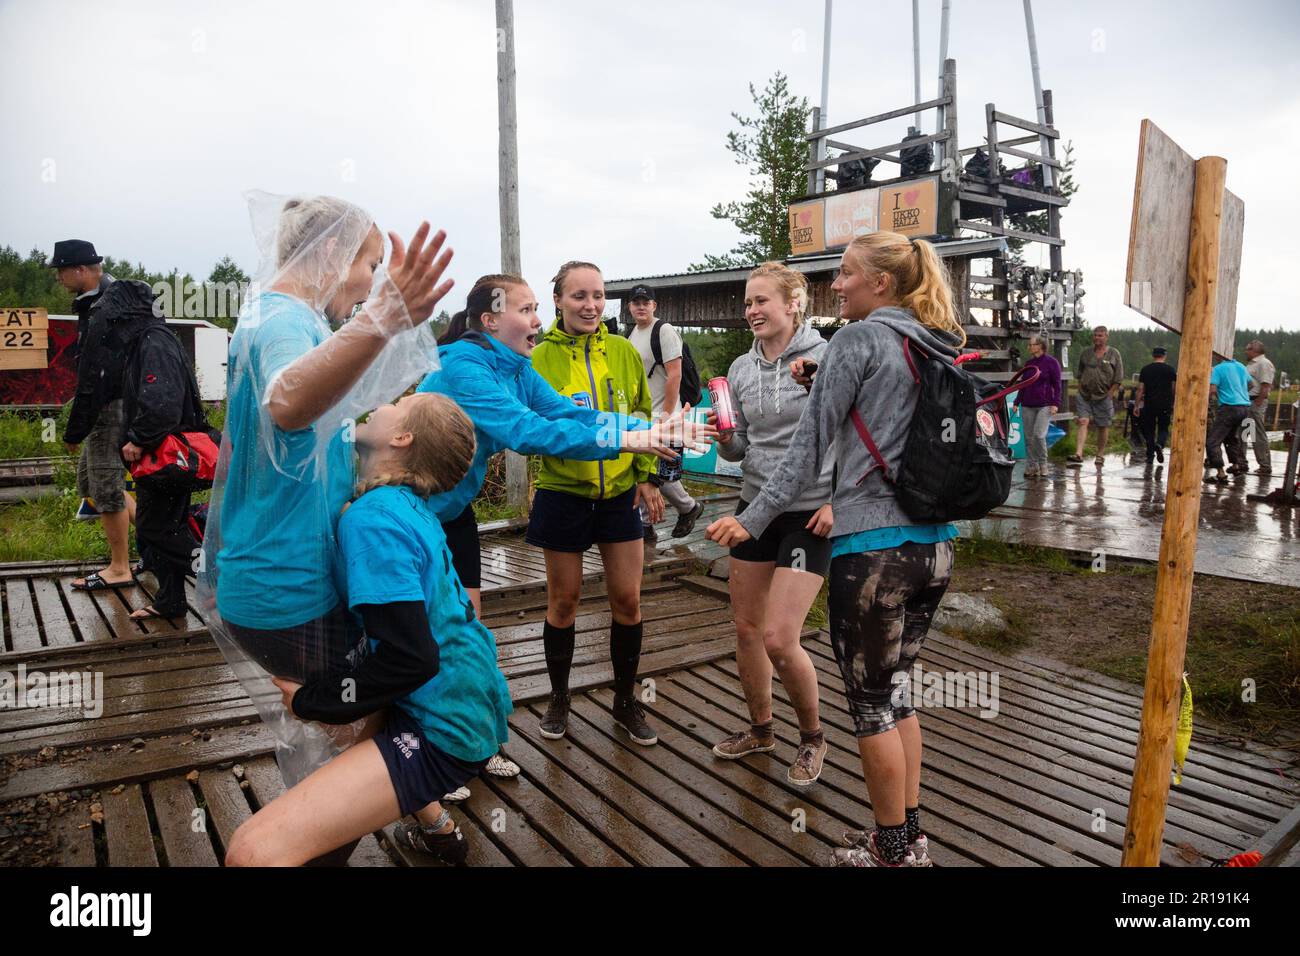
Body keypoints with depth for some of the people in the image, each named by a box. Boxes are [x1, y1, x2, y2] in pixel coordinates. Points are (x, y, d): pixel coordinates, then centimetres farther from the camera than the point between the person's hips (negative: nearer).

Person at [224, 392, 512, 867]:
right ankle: (438, 829, 39)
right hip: (470, 701, 9)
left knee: (253, 851, -19)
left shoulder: (374, 518, -20)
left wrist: (309, 699, -10)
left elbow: (412, 659, -24)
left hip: (443, 729, -9)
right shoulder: (408, 505, 6)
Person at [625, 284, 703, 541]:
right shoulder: (631, 334, 14)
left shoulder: (664, 331, -11)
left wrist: (667, 414, -20)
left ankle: (689, 508, 18)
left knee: (658, 473, -7)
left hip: (660, 416, -8)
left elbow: (675, 375, -17)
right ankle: (645, 526, 17)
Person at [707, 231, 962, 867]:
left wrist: (752, 520, -8)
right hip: (935, 545, 8)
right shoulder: (940, 350, 13)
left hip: (875, 548, -8)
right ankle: (910, 837, 28)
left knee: (871, 703, 6)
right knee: (894, 690, 19)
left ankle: (892, 851, 20)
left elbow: (811, 443, -12)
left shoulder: (859, 339, -9)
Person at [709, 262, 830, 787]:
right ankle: (760, 729, 35)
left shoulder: (827, 359, -10)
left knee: (779, 639, -10)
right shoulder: (742, 369, 6)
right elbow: (740, 449, 11)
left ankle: (812, 736, 17)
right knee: (746, 629, 12)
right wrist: (724, 438, -11)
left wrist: (840, 501, -15)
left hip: (811, 514, -6)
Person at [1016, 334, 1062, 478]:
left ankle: (1043, 465, 0)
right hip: (1027, 406, 5)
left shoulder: (1051, 362, -2)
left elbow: (1057, 385, -3)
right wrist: (1017, 402, 16)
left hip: (1044, 405, -5)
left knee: (1039, 435, -15)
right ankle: (1031, 466, 11)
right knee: (1028, 438, 4)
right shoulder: (1028, 363, 14)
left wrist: (1055, 403, -10)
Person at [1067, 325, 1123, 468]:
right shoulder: (1086, 353, 10)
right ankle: (1078, 455, -22)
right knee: (1083, 422, -13)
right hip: (1084, 395, 1)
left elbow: (1118, 378, 2)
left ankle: (1100, 455, 19)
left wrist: (1110, 393, -5)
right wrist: (1080, 389, 8)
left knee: (1103, 426, 6)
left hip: (1104, 396, -1)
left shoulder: (1114, 354, 2)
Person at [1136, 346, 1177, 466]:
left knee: (1149, 430, 9)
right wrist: (1174, 406, 11)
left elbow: (1140, 389, 0)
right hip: (1165, 405, 0)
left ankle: (1150, 455, 9)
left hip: (1149, 404, 0)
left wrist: (1137, 405, 3)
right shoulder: (1170, 370, 1)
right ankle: (1160, 444, -19)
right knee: (1163, 428, 10)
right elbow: (1174, 389, 2)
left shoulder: (1145, 369, 2)